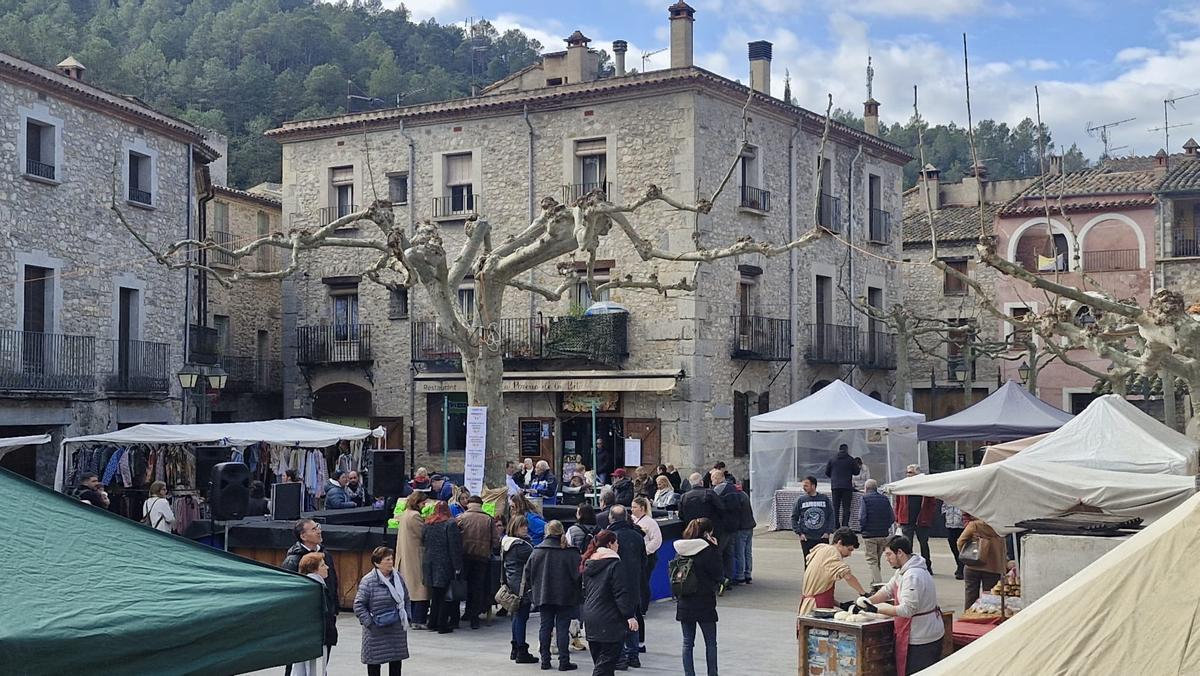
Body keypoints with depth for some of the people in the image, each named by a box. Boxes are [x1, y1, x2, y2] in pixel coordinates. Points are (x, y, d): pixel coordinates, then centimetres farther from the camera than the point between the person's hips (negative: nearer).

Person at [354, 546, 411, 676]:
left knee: (396, 660, 13)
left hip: (397, 630, 5)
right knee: (374, 662, 4)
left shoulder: (398, 577, 4)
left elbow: (407, 600, 14)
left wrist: (408, 618, 6)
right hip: (377, 631, -5)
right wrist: (368, 623, -16)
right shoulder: (368, 581, -14)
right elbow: (359, 604, -12)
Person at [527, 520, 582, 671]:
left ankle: (545, 660, 12)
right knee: (562, 628, 2)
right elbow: (577, 574, -13)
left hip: (543, 596, 3)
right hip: (565, 597, -2)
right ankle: (564, 662, 2)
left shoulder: (537, 551, -2)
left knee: (545, 626, 11)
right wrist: (577, 592, 2)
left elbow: (528, 574, 2)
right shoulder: (571, 552, -11)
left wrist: (533, 591, 15)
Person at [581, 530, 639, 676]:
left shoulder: (589, 564, 12)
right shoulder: (614, 565, -12)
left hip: (590, 619, 8)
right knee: (606, 663, -7)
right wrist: (630, 615, -12)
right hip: (609, 621, -8)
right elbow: (622, 593, -16)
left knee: (599, 662, 15)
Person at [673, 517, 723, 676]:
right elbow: (719, 574, -5)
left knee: (687, 642, 11)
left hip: (684, 602, 4)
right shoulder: (709, 551, -14)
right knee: (710, 643, 10)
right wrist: (715, 548, -2)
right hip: (704, 602, -4)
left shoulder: (681, 550, 2)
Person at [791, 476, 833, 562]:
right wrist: (799, 533, -3)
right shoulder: (801, 500, 0)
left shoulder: (824, 499, 1)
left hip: (822, 538, 0)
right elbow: (794, 518, 5)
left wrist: (828, 532, -3)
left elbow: (831, 516, 6)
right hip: (806, 539, 0)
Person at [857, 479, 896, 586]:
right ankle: (874, 583, 24)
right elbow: (892, 518, 3)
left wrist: (861, 529, 0)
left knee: (872, 561, -1)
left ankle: (878, 584, -12)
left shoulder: (865, 498, -7)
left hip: (869, 534, -5)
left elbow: (862, 517, -15)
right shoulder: (884, 498, 6)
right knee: (877, 560, 18)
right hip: (883, 535, 5)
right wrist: (885, 527, 14)